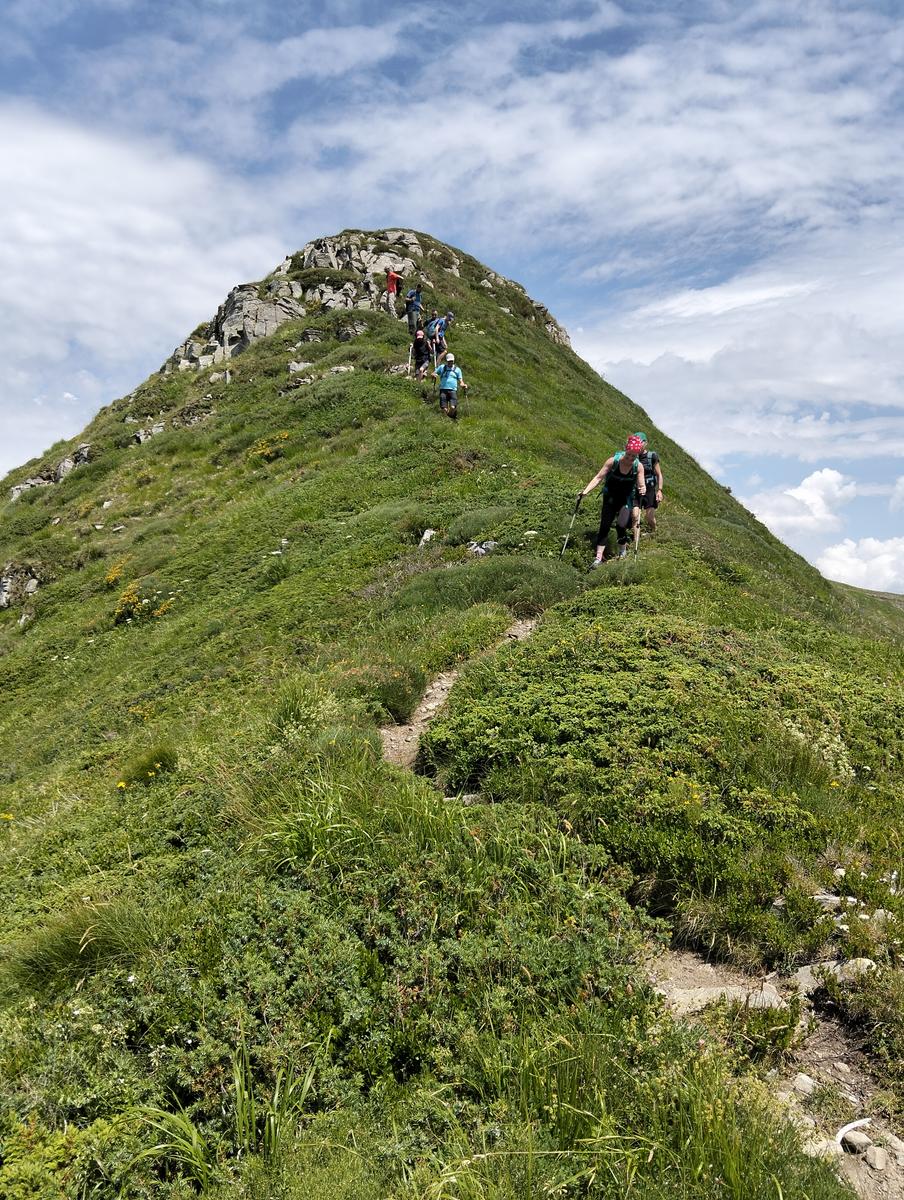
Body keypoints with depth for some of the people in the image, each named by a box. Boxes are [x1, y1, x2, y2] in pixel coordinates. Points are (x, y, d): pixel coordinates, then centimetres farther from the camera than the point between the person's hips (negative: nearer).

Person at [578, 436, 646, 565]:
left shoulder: (638, 467, -13)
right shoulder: (613, 460, -16)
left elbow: (641, 485, -11)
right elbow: (599, 477, -15)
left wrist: (642, 490, -36)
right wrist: (585, 491, -24)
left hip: (626, 499, 0)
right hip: (610, 497, 0)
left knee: (621, 526, -8)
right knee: (604, 525, -5)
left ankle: (623, 552, 19)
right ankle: (598, 558, -5)